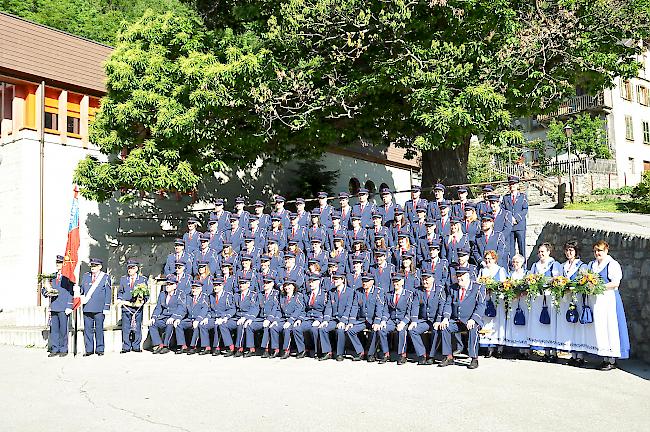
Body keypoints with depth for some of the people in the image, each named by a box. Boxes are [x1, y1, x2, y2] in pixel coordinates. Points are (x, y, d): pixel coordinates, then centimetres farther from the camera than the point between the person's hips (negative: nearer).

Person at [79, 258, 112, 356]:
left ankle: (100, 349, 9)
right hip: (87, 307, 3)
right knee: (88, 329, 3)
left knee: (99, 329, 1)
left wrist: (106, 308, -4)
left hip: (99, 308, -3)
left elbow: (108, 294, 1)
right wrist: (82, 297, 0)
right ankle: (89, 350, 10)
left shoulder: (106, 278, 3)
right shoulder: (85, 276, 14)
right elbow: (81, 289, 21)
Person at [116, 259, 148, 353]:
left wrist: (143, 301, -10)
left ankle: (136, 347, 8)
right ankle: (126, 347, 7)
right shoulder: (123, 279, 15)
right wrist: (119, 300, 0)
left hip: (138, 307, -1)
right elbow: (120, 292, 18)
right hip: (126, 307, 2)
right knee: (126, 328, 1)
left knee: (137, 328, 1)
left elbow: (146, 294, 8)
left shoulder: (143, 279, 8)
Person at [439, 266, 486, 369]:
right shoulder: (453, 288, 14)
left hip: (472, 321, -4)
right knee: (444, 327, -21)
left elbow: (481, 305, -10)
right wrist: (446, 318, -9)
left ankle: (474, 359, -26)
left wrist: (473, 319, -25)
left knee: (473, 329, -36)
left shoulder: (478, 287, -1)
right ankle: (448, 357, -14)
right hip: (455, 321, 5)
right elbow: (448, 304, 10)